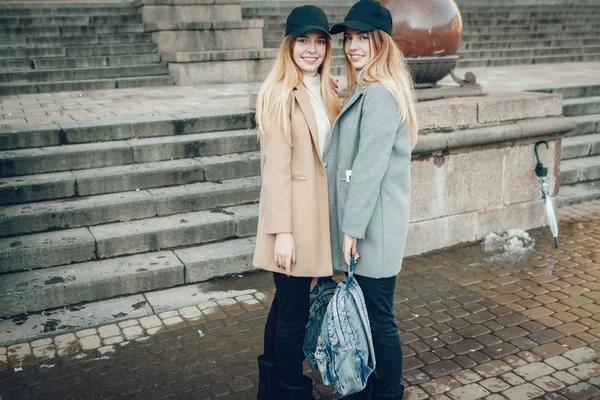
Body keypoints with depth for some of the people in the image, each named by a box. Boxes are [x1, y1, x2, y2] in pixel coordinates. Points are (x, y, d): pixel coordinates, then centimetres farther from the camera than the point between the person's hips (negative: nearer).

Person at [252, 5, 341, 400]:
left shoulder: (327, 92, 10)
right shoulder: (280, 93, -12)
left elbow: (332, 155, 12)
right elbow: (275, 166, -16)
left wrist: (336, 216, 7)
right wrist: (282, 231, -18)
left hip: (319, 210, 8)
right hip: (293, 216, -8)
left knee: (287, 301, 20)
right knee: (294, 310, 4)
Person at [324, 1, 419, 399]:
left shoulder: (379, 94, -17)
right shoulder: (363, 90, 15)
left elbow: (370, 167, -20)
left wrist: (352, 227, -17)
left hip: (374, 225, -10)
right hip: (363, 221, 10)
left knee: (378, 319, 4)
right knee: (362, 312, 20)